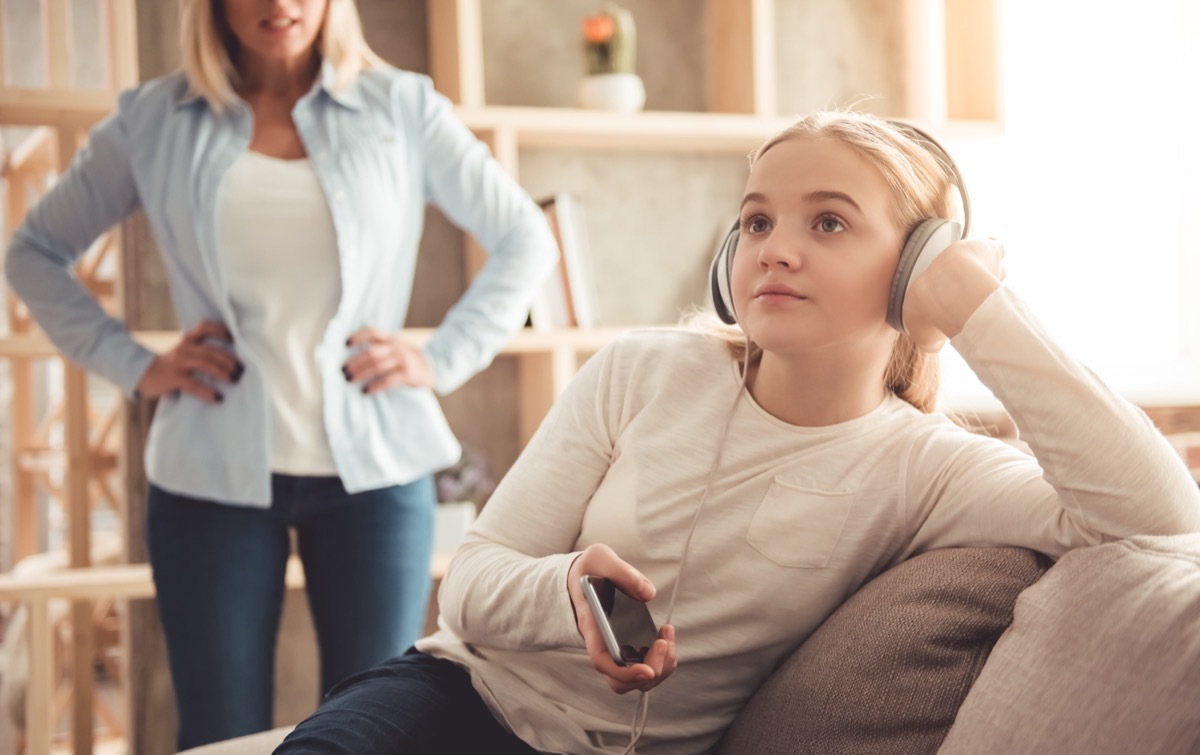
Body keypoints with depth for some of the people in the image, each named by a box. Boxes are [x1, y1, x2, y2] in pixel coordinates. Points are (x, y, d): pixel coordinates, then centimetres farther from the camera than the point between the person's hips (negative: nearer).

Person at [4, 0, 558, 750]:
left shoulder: (403, 108, 3)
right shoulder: (151, 120, 4)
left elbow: (527, 241, 8)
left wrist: (443, 362, -2)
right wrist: (133, 366, 2)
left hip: (373, 467, 0)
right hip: (214, 476, 1)